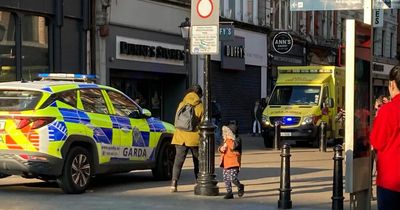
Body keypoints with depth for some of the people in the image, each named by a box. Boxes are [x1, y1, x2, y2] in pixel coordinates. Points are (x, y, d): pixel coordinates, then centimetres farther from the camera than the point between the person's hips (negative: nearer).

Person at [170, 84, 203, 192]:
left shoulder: (181, 105, 5)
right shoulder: (200, 107, -4)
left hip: (181, 138, 2)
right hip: (195, 138, -2)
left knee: (178, 160, 0)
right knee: (197, 161, 13)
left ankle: (174, 182, -14)